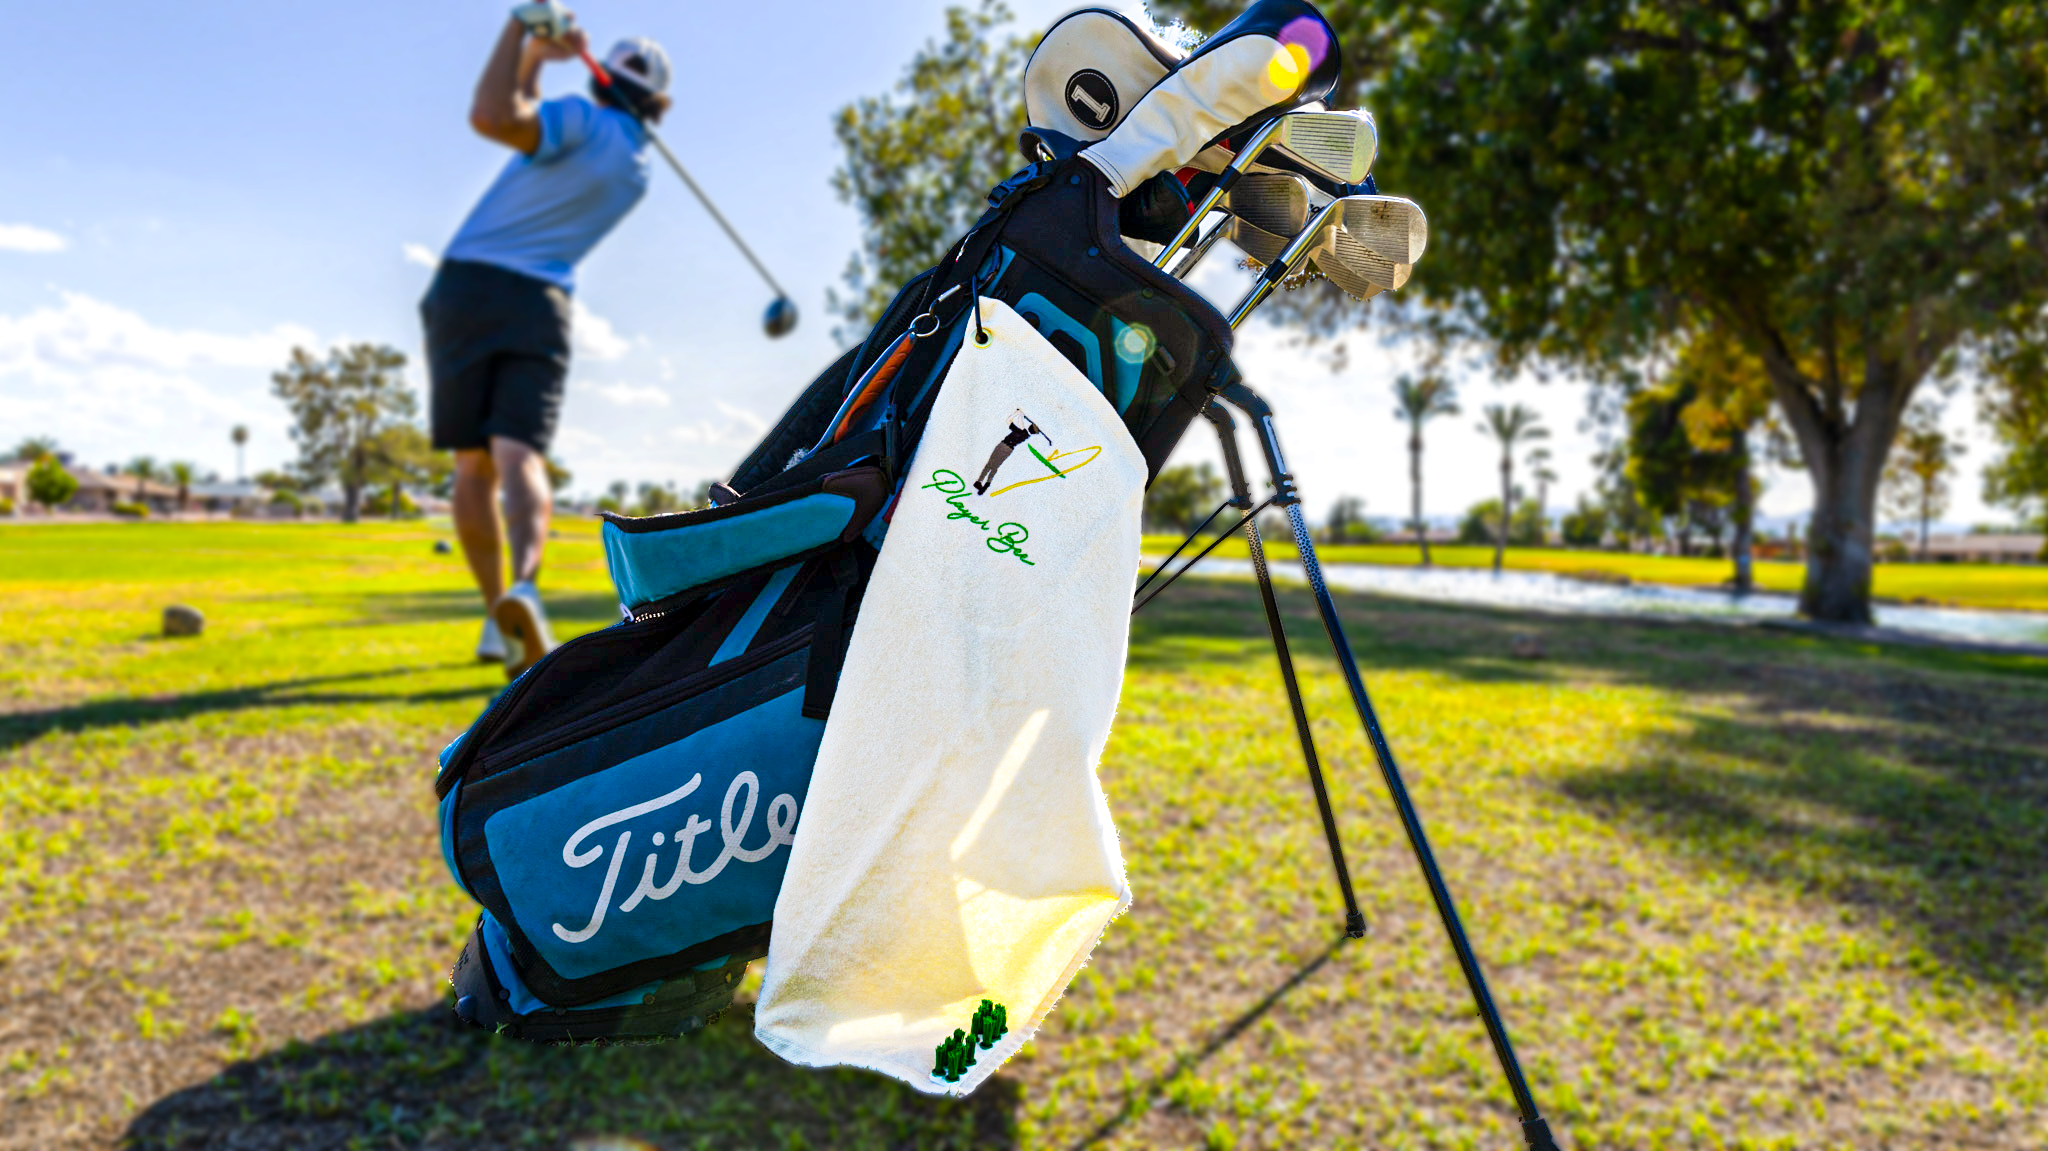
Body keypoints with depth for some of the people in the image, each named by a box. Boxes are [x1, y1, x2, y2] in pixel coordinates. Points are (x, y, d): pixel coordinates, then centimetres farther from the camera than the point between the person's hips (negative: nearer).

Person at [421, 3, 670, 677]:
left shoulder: (583, 120, -1)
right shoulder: (637, 173, 17)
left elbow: (492, 119, -19)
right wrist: (535, 57, 25)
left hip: (465, 289, -2)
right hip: (538, 304, 2)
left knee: (473, 465, 6)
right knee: (520, 458, -12)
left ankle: (497, 621, 4)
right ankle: (523, 590, -41)